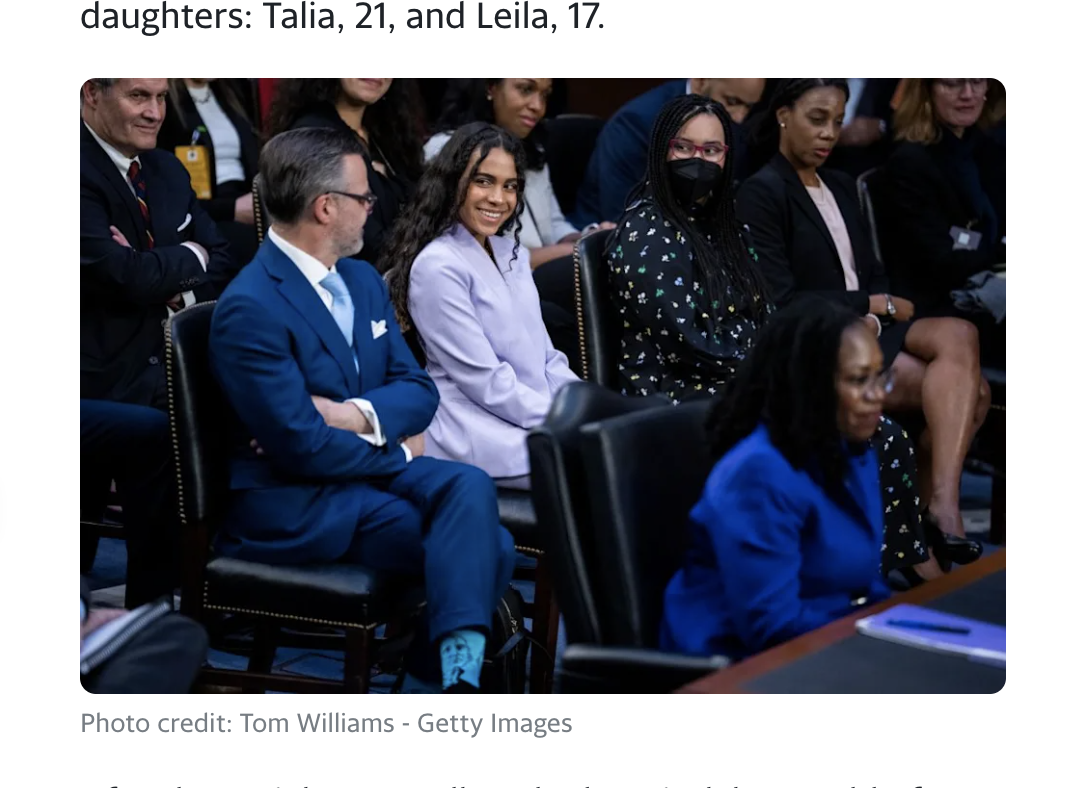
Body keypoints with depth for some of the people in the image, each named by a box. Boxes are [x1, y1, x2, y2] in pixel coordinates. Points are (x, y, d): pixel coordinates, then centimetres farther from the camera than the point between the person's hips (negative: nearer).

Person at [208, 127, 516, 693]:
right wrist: (398, 451, -6)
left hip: (370, 467, 7)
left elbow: (418, 390, 9)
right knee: (482, 544, -22)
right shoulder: (249, 309, -15)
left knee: (470, 487, -26)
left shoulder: (362, 280, 12)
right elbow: (303, 446, -19)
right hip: (288, 503, -7)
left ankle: (462, 668, -34)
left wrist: (355, 415, -12)